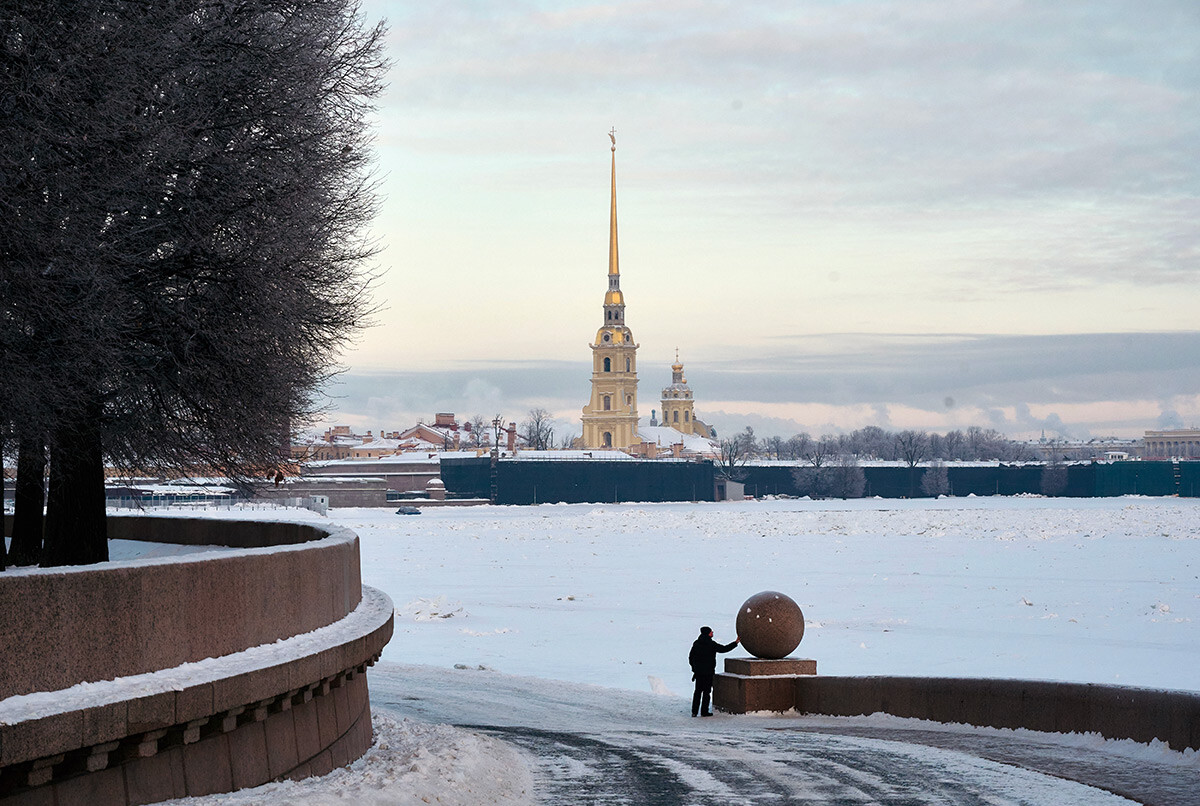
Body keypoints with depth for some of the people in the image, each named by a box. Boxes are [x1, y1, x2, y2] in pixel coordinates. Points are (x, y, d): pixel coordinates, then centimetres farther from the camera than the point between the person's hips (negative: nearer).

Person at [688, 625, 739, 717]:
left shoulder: (696, 643, 5)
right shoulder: (711, 644, -13)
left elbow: (691, 657, 10)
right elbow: (724, 649, -10)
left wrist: (694, 667, 21)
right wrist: (735, 643, 1)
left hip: (698, 671, 5)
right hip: (708, 672, -5)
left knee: (698, 690, 12)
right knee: (707, 691, 2)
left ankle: (694, 711, 8)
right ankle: (704, 711, 2)